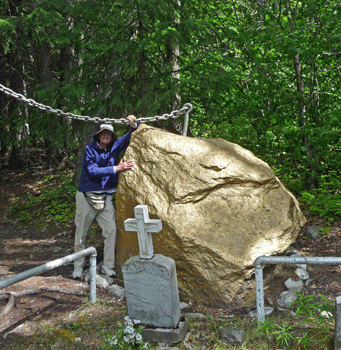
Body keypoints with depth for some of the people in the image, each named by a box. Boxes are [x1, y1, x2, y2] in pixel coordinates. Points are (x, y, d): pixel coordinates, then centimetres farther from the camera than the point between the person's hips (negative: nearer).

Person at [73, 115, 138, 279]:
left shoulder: (114, 147, 1)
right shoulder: (90, 149, -10)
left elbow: (129, 137, 3)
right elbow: (93, 171, -21)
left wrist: (133, 125, -21)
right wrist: (116, 168, -26)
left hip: (105, 197, 3)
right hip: (87, 196, -3)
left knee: (111, 229, -4)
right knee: (81, 232, 5)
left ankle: (107, 266, 9)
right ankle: (78, 266, 21)